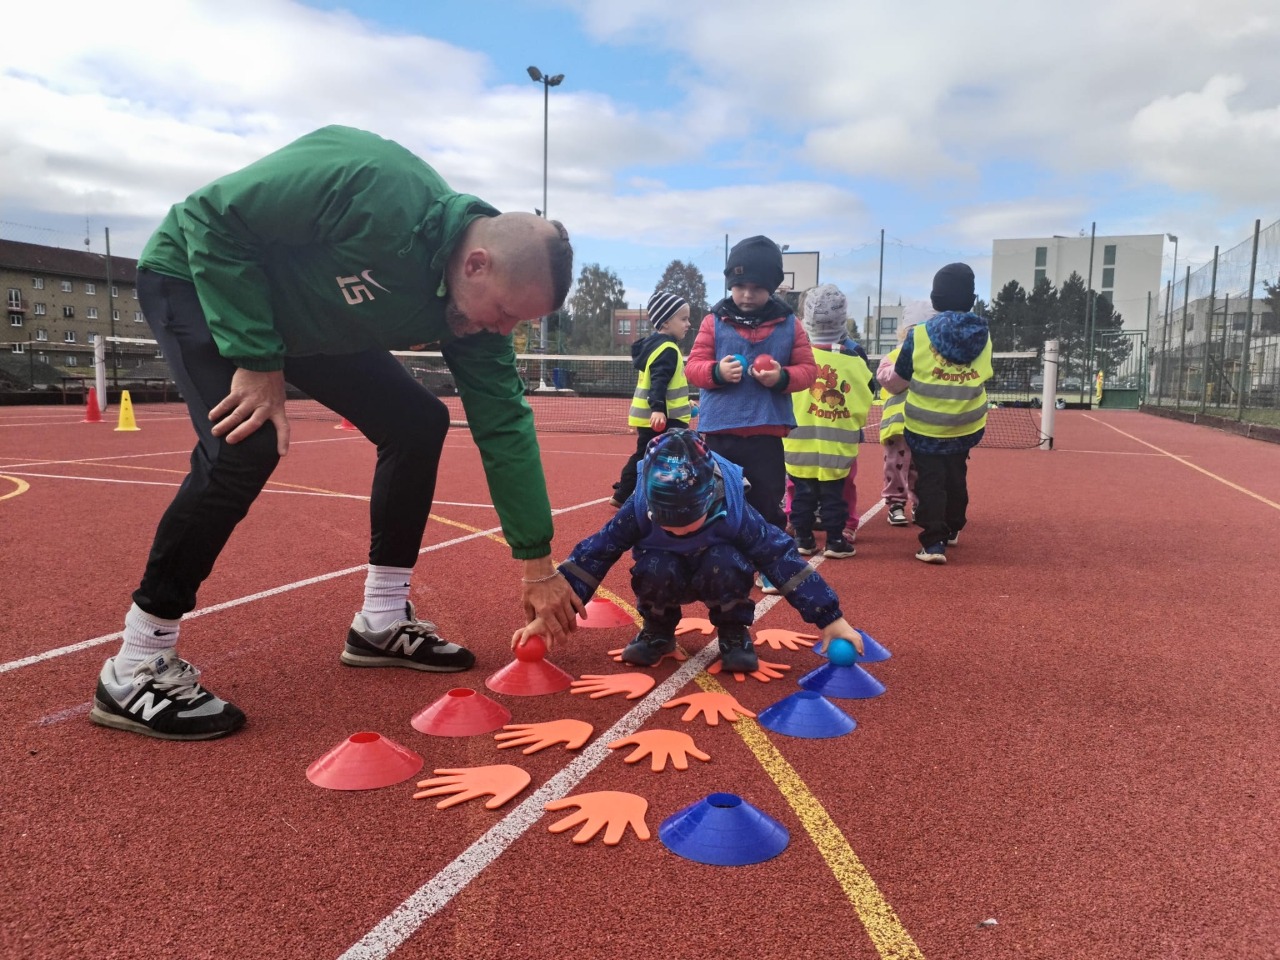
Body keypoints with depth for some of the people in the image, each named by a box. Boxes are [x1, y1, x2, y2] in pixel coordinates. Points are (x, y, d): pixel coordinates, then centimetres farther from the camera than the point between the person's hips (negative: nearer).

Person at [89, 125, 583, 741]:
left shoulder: (472, 301, -15)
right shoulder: (374, 186, -37)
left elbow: (503, 424, -12)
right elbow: (212, 217, -29)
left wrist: (537, 564, -12)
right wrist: (257, 360, -30)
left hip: (312, 320, 7)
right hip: (199, 275, -7)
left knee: (419, 423, -2)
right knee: (246, 446, -28)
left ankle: (382, 620, 10)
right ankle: (135, 668, -12)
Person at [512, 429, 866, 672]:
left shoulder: (733, 511, -32)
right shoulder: (639, 509, -31)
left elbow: (783, 558, -27)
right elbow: (592, 555, -26)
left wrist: (830, 618, -27)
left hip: (716, 577, 0)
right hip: (666, 578, 1)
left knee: (726, 564, -35)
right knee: (655, 568, -34)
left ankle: (733, 634, -5)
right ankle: (658, 632, -2)